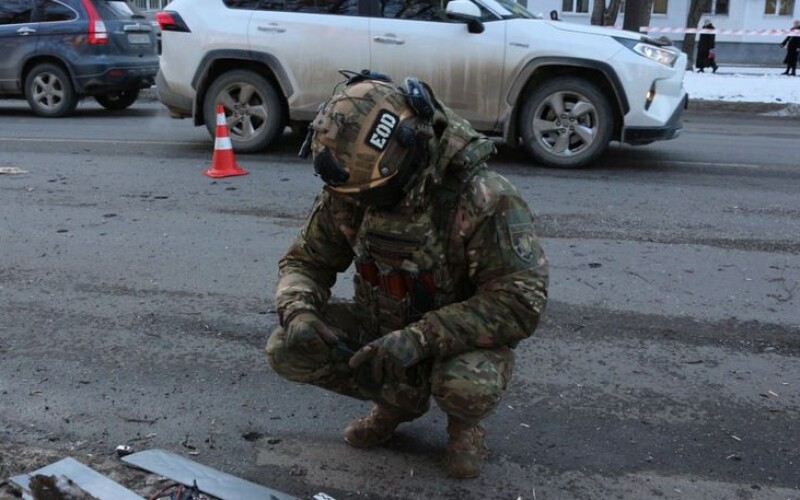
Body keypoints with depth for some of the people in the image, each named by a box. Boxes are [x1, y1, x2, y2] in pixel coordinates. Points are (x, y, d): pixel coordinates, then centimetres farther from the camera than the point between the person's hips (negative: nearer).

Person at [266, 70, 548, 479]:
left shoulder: (482, 198, -30)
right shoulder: (348, 190, -13)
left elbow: (520, 301, -32)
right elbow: (306, 260, -2)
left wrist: (420, 338, -42)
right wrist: (299, 311, -26)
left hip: (462, 336, -5)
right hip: (382, 326, 5)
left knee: (468, 385, -38)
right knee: (286, 350, -15)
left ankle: (465, 421, 3)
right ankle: (402, 398, 9)